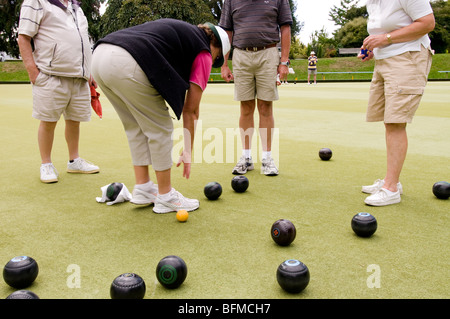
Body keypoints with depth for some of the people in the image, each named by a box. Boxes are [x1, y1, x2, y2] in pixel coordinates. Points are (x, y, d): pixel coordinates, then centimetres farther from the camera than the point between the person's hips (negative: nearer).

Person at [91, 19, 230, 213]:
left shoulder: (179, 30, 30)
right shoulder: (203, 53, 10)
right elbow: (190, 111, 11)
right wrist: (188, 152, 20)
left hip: (99, 54, 9)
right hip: (126, 65, -9)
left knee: (136, 127, 20)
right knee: (160, 129, 7)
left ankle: (142, 189, 27)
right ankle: (165, 197, 16)